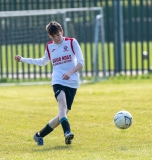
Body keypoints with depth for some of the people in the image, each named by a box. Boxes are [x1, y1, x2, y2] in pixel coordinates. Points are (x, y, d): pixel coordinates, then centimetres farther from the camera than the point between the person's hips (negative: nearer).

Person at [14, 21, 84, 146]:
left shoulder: (72, 42, 1)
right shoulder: (49, 46, 12)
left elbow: (81, 62, -4)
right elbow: (43, 62, 32)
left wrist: (70, 72, -22)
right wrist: (23, 59, 31)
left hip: (72, 83, 0)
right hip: (58, 82, 0)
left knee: (63, 114, -1)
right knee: (63, 104, -30)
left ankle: (39, 135, 14)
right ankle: (67, 132, -49)